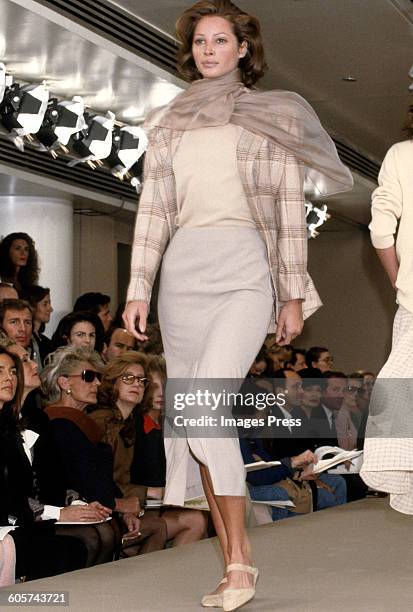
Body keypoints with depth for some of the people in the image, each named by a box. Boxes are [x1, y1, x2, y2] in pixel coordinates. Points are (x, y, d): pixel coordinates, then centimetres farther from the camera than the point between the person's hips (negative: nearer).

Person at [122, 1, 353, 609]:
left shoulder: (273, 117, 6)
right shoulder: (168, 123, 15)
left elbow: (291, 210, 2)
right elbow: (153, 210, 12)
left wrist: (293, 296, -2)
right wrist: (138, 289, 5)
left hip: (246, 271, -4)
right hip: (183, 272, 5)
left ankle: (239, 562, -13)